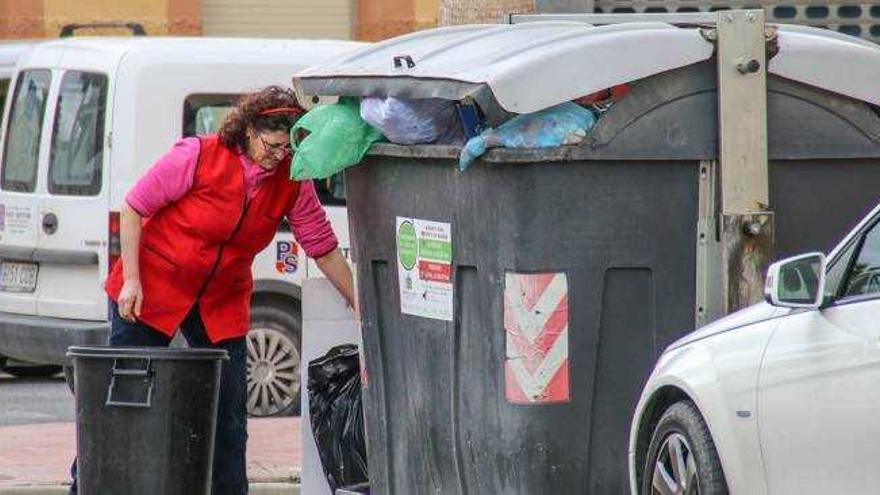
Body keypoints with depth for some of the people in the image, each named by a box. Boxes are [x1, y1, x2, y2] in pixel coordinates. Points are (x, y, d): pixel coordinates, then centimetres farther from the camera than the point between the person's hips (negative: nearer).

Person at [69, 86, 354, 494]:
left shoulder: (293, 185, -6)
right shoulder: (198, 157, -18)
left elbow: (324, 248, 1)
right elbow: (133, 208, -11)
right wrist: (131, 280, -15)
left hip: (222, 306, 4)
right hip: (151, 291, -4)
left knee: (229, 414, 1)